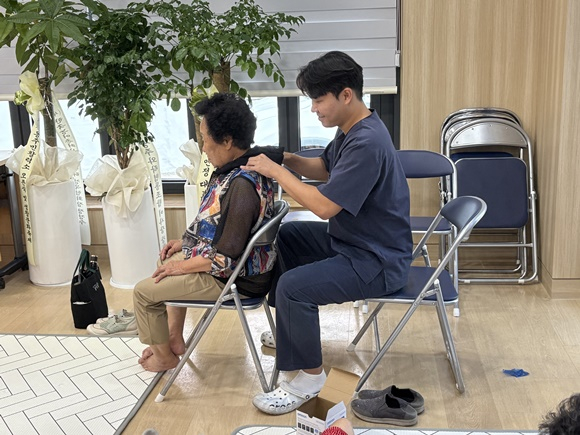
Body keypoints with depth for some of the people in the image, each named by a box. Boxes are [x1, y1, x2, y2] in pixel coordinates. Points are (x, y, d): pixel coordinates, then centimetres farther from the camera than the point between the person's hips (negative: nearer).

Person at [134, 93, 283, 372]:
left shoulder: (241, 185, -31)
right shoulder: (239, 169, -1)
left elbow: (226, 258, -28)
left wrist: (183, 266, -15)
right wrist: (185, 243, 13)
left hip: (234, 280, -10)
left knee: (144, 291, -1)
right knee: (171, 261, 31)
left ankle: (165, 356, 21)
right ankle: (174, 339, 35)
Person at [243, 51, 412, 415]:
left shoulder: (367, 143, -28)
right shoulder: (353, 128, 3)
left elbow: (324, 205, -29)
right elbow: (325, 169, 18)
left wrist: (277, 172, -19)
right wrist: (290, 160, 0)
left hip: (378, 262, -11)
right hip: (349, 239, 11)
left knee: (294, 286, -26)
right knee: (282, 236, 18)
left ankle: (309, 378, -5)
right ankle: (292, 326, 33)